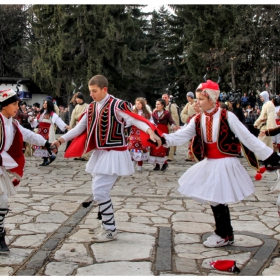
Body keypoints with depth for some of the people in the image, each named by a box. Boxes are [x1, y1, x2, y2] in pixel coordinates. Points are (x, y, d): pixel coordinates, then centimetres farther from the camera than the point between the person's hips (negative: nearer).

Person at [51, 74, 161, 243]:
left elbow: (136, 120, -23)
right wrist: (61, 140, 9)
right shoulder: (91, 108, 8)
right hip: (100, 154, 8)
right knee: (100, 191, 13)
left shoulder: (117, 105, -15)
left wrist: (151, 132, -40)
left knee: (100, 191, -12)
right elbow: (80, 128, 13)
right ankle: (107, 226, 27)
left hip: (114, 154, -8)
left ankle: (110, 231, 0)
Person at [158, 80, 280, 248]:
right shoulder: (198, 120, 4)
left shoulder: (227, 116, -12)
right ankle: (223, 233, 28)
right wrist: (164, 139, -24)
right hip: (209, 164, 6)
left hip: (225, 164, -6)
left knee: (218, 199, -4)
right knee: (214, 199, 12)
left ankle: (225, 236, 15)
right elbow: (181, 136, -5)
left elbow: (248, 138, -10)